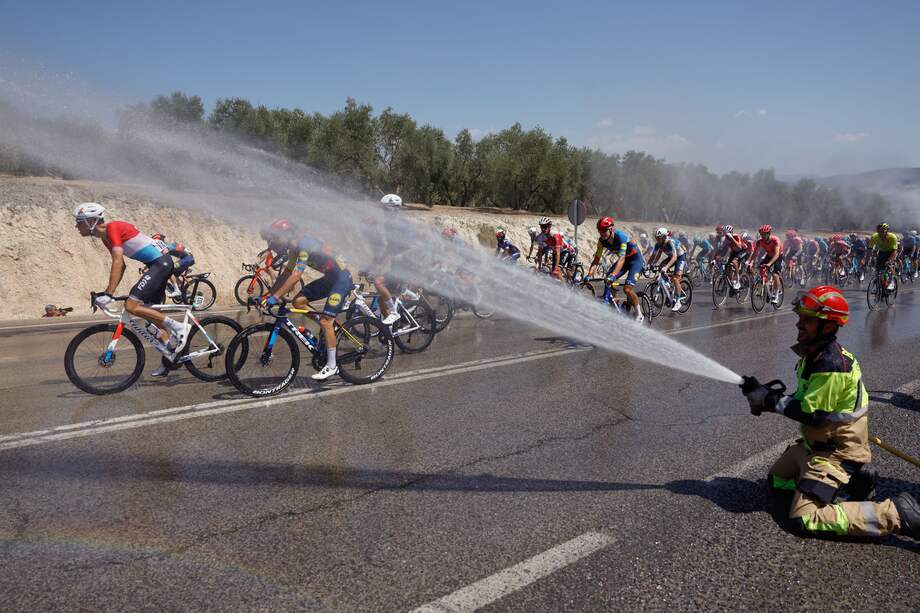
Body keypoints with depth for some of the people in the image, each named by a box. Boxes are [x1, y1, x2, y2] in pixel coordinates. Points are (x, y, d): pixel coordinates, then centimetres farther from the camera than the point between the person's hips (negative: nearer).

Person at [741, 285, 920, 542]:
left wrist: (769, 400, -16)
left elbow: (811, 414, -25)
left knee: (805, 519, -15)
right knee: (776, 482, 20)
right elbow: (806, 400, 10)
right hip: (815, 443, 10)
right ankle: (844, 482, 19)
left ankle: (896, 514, -9)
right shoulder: (815, 353, 4)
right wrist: (769, 396, -5)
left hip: (837, 451, -10)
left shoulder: (831, 365, -27)